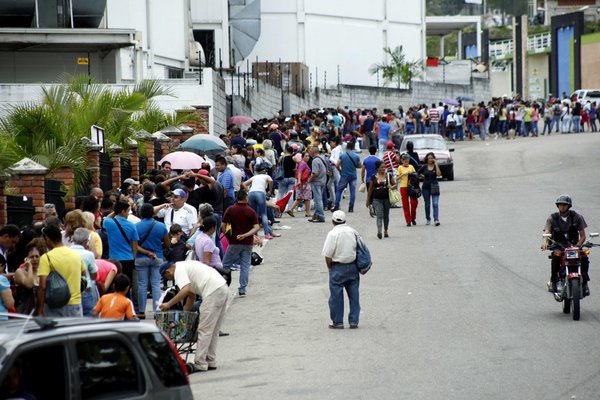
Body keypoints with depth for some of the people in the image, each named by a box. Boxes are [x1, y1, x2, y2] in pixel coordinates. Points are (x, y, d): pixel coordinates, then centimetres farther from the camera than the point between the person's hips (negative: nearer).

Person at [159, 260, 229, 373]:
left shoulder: (179, 270, -4)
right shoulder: (185, 266, 26)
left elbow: (186, 290, -21)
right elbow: (191, 295, 30)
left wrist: (169, 304, -15)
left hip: (213, 291, -10)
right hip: (223, 288, 10)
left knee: (204, 330, -5)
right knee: (213, 330, 17)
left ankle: (200, 364, -4)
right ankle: (211, 362, 22)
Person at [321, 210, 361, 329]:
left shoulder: (333, 234, -14)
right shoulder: (353, 231, 1)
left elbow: (328, 256, -14)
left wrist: (330, 268, 1)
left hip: (338, 267, -5)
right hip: (353, 266, 5)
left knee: (336, 296, 5)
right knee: (354, 295, 10)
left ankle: (337, 322, 9)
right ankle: (354, 321, 12)